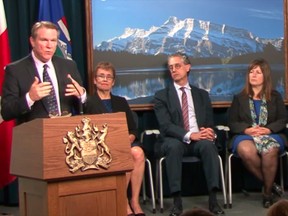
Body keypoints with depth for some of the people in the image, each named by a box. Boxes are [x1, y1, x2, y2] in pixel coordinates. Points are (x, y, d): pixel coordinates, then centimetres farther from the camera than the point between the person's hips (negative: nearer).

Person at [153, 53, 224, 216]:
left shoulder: (202, 95, 19)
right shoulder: (162, 96, 9)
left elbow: (210, 123, 13)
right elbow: (166, 125, -6)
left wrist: (208, 132, -13)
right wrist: (190, 135, -22)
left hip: (199, 140, 2)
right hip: (175, 141, -2)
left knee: (208, 144, -33)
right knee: (174, 145, -37)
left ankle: (213, 199, -33)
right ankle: (177, 201, -36)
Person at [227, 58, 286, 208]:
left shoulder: (275, 97, 18)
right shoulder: (239, 98, 18)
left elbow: (283, 120, 7)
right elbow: (232, 123, 8)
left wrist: (268, 129, -13)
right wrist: (247, 130, -13)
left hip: (271, 135, 0)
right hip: (245, 135, 1)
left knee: (269, 151, -38)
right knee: (246, 151, -38)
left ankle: (267, 193, -21)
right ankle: (270, 184, -17)